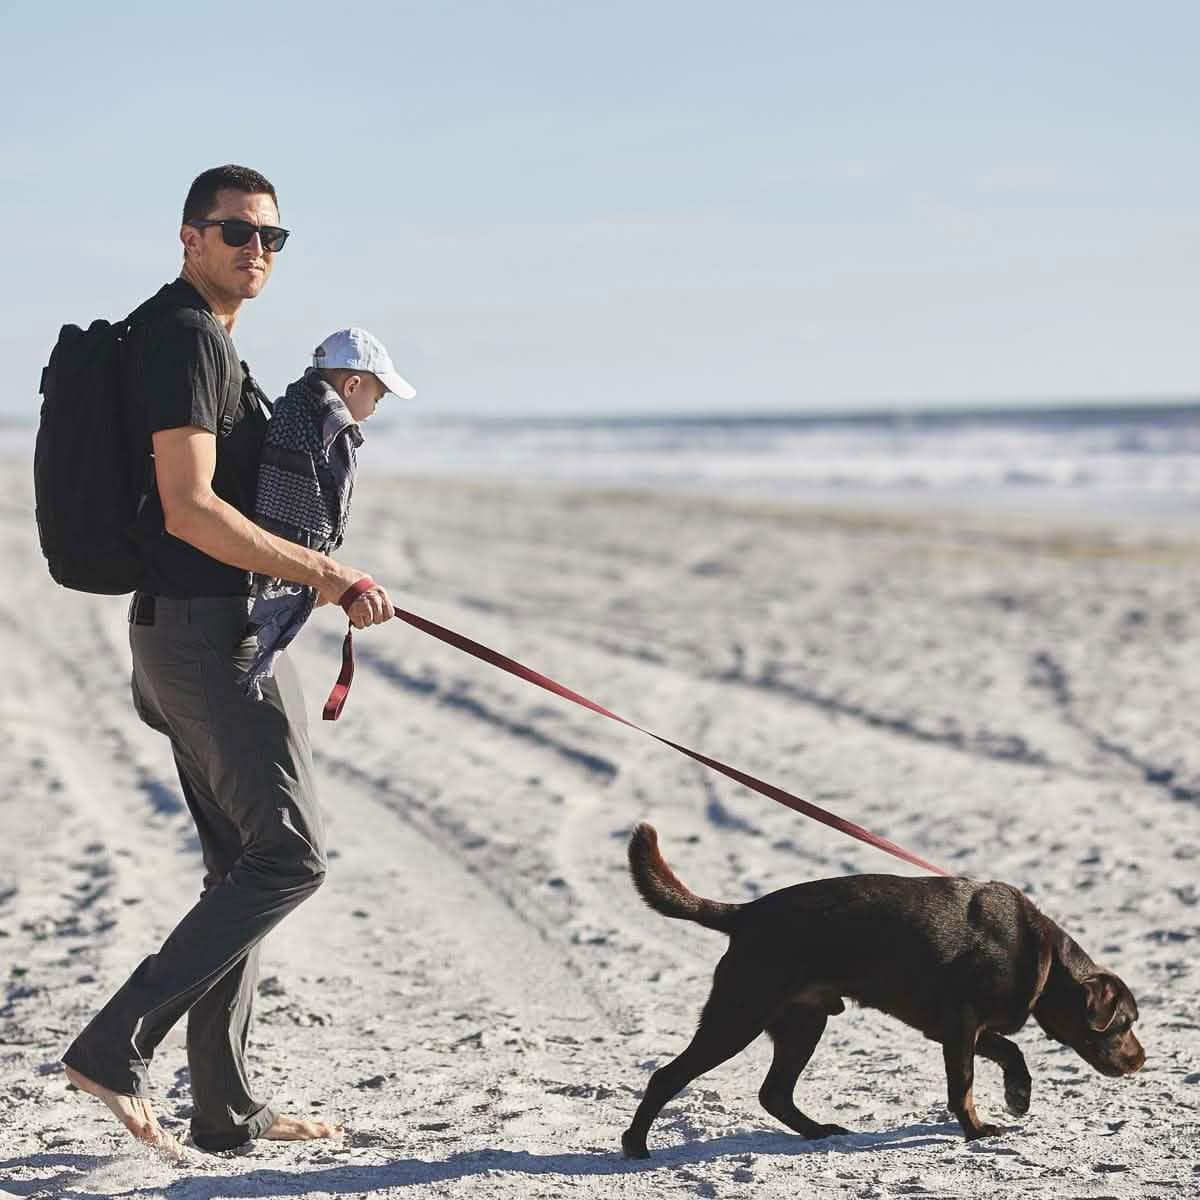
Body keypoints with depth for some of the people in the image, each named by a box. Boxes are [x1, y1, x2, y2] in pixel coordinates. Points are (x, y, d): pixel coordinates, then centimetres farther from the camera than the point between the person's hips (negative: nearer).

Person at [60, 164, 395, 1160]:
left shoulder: (206, 340, 19)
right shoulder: (188, 337, -14)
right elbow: (189, 509, -23)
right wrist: (323, 573, -21)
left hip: (183, 629, 11)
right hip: (212, 628, -11)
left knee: (244, 864, 11)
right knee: (291, 853, -9)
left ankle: (227, 1107, 15)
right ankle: (117, 1046, -9)